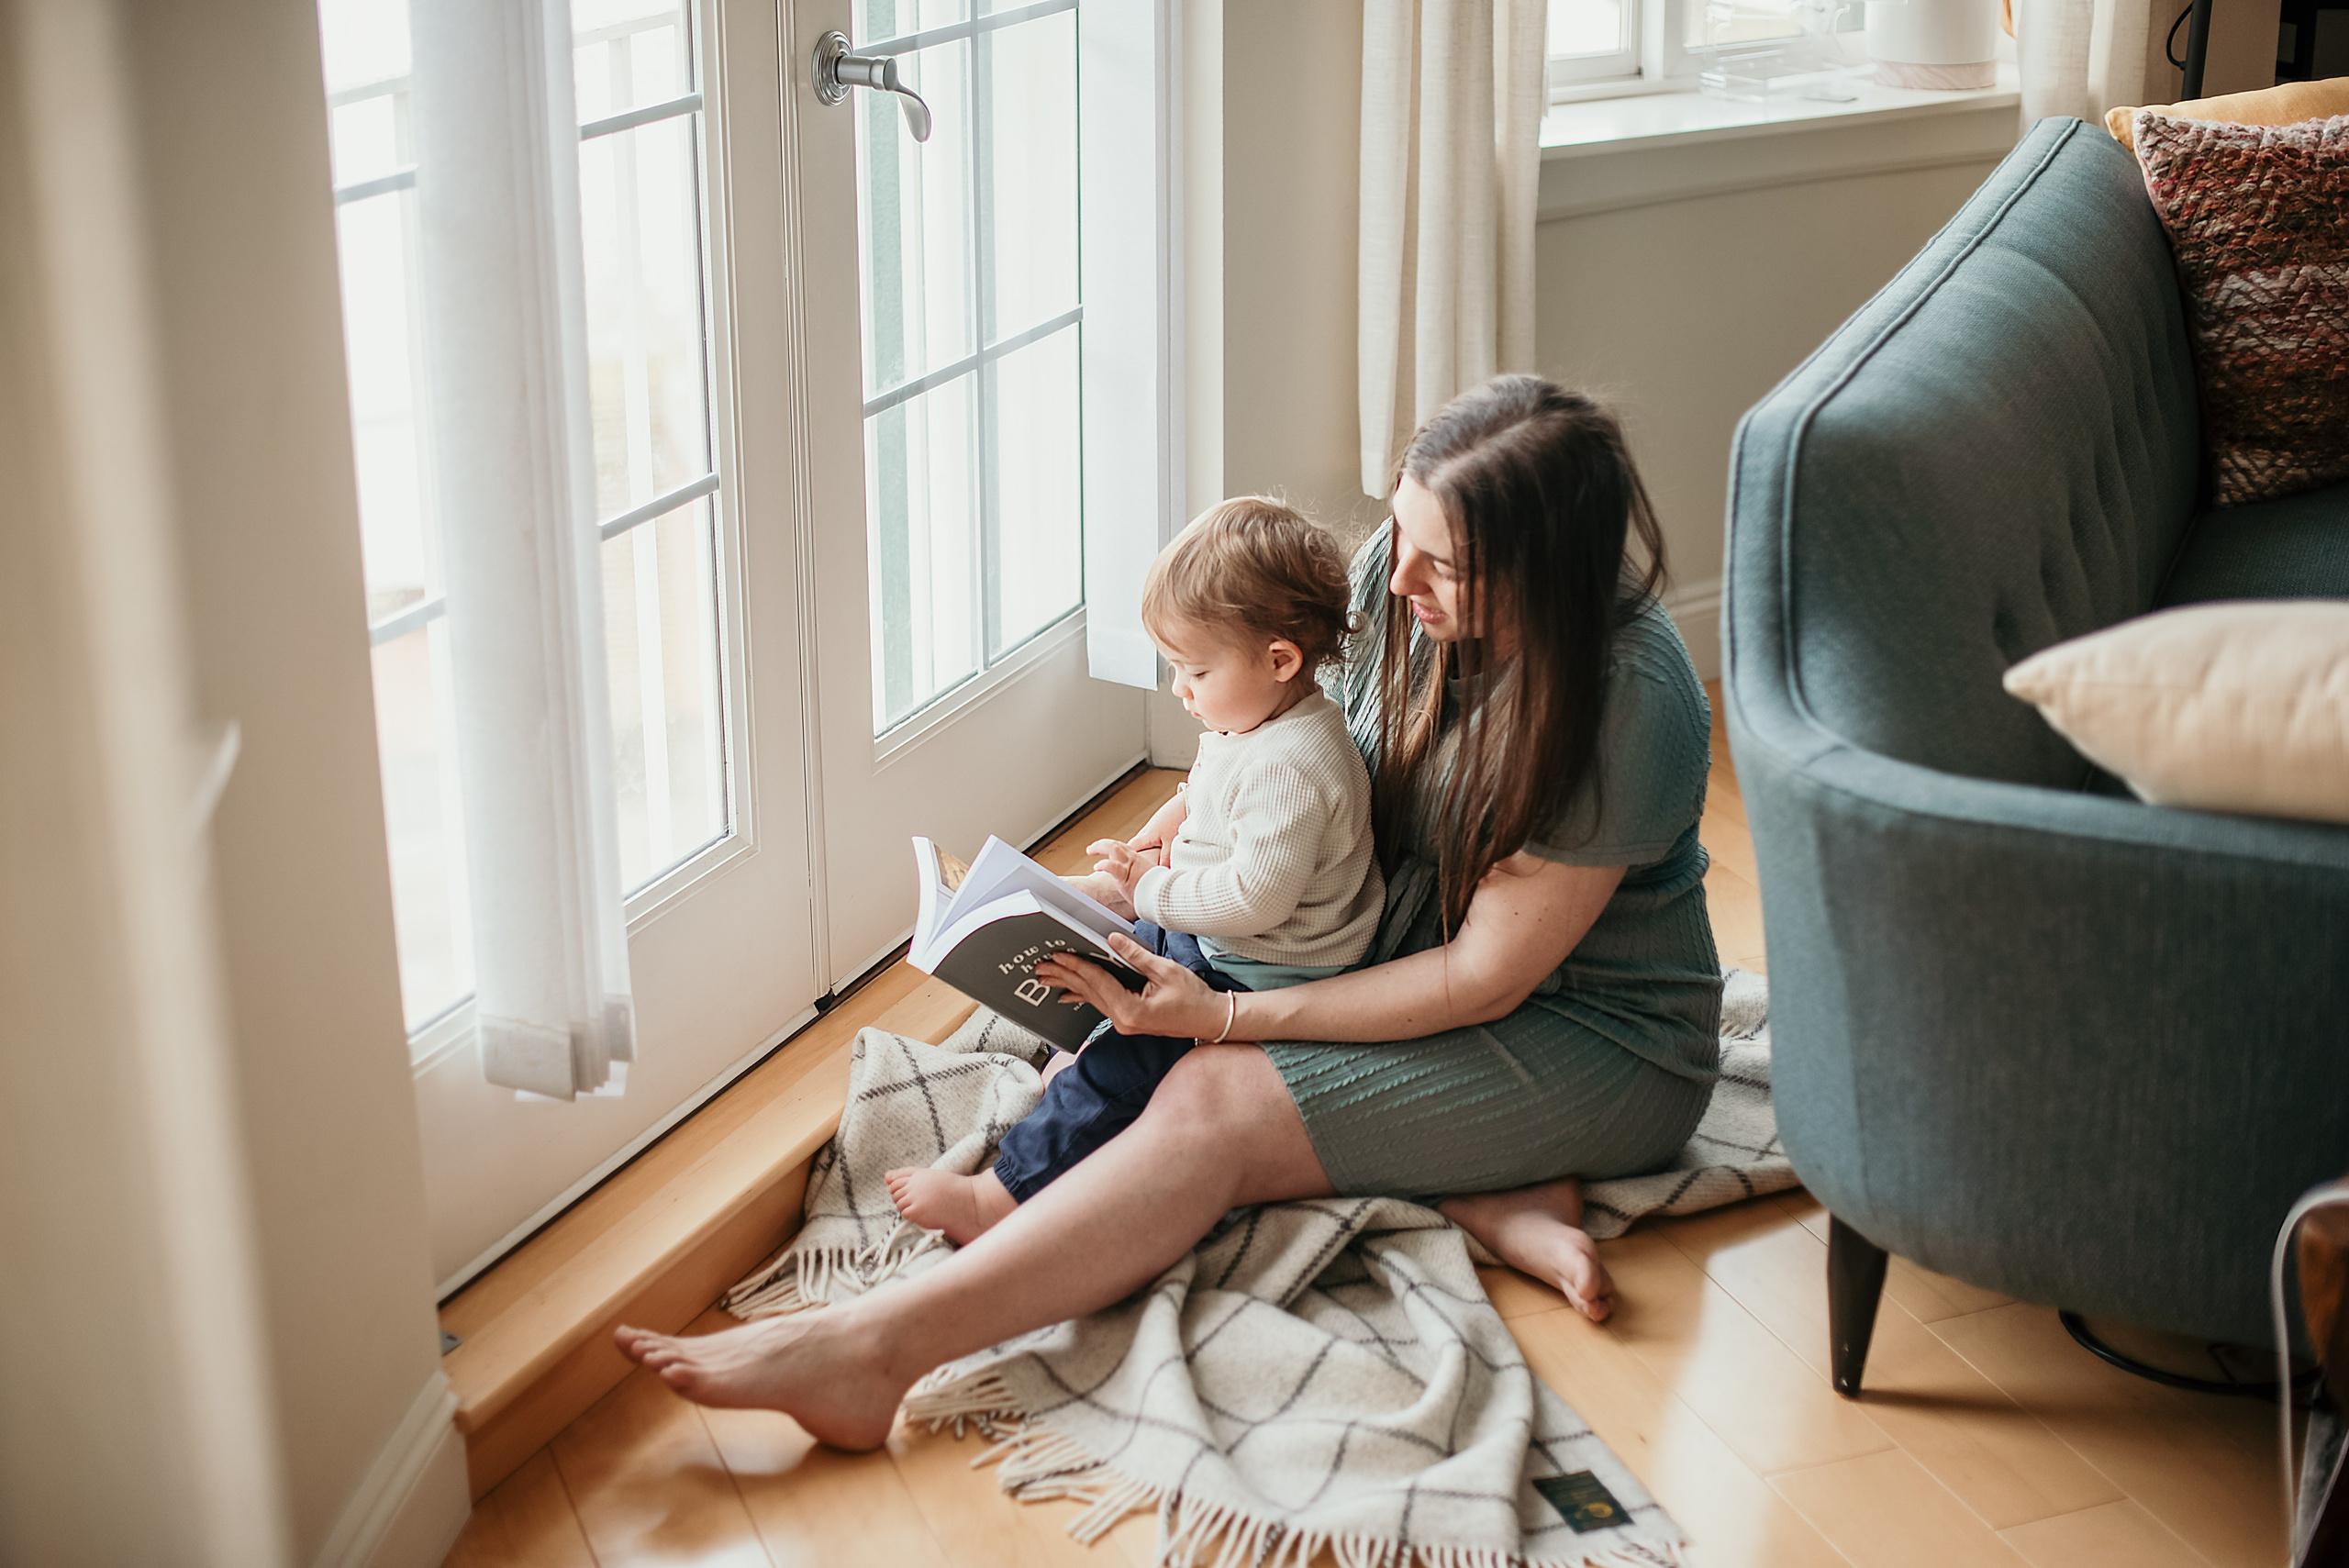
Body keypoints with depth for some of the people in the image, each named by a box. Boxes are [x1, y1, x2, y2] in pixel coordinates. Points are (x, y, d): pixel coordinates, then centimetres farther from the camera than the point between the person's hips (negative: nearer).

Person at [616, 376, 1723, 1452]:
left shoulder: (1628, 706, -29)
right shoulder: (1400, 571, -8)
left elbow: (1484, 979, -24)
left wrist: (1225, 1017, -27)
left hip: (1599, 1045, -8)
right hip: (1405, 954, 8)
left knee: (1213, 1104, -27)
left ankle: (872, 1349, -33)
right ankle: (1486, 1200, -16)